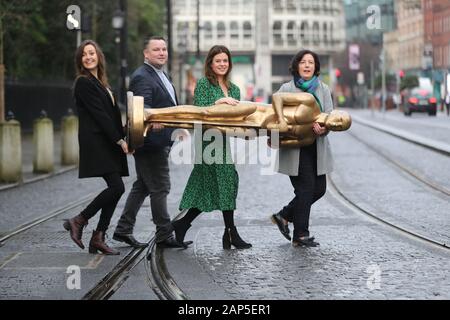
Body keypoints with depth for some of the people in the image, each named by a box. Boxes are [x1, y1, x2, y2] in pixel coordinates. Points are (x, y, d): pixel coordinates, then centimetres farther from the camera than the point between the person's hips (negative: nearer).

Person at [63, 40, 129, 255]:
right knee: (116, 187, -16)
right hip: (95, 142, -9)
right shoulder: (83, 83, -8)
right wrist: (119, 140, -15)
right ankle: (79, 221, -3)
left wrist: (121, 138, 7)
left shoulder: (99, 82, 20)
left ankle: (98, 238, 5)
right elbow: (99, 114, -13)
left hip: (108, 142, 9)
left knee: (114, 189, 2)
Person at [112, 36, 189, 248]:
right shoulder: (142, 77, -15)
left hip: (161, 141, 10)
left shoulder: (162, 76, 18)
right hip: (151, 141, -10)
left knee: (142, 186, 14)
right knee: (160, 188, -4)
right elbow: (141, 106, -29)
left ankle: (123, 230, 21)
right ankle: (164, 235, 3)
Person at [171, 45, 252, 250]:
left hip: (229, 142, 7)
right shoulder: (203, 84, -1)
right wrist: (219, 102, -21)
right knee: (224, 185, -8)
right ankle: (231, 233, -3)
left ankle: (180, 225, 13)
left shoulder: (234, 89, 18)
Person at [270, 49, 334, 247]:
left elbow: (329, 116, 2)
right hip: (296, 147, -5)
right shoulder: (287, 88, 2)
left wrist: (324, 128, -21)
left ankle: (283, 216, 24)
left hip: (317, 147, 5)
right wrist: (281, 119, -36)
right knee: (306, 188, -7)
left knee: (319, 189, 6)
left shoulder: (323, 89, 10)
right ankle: (301, 235, 3)